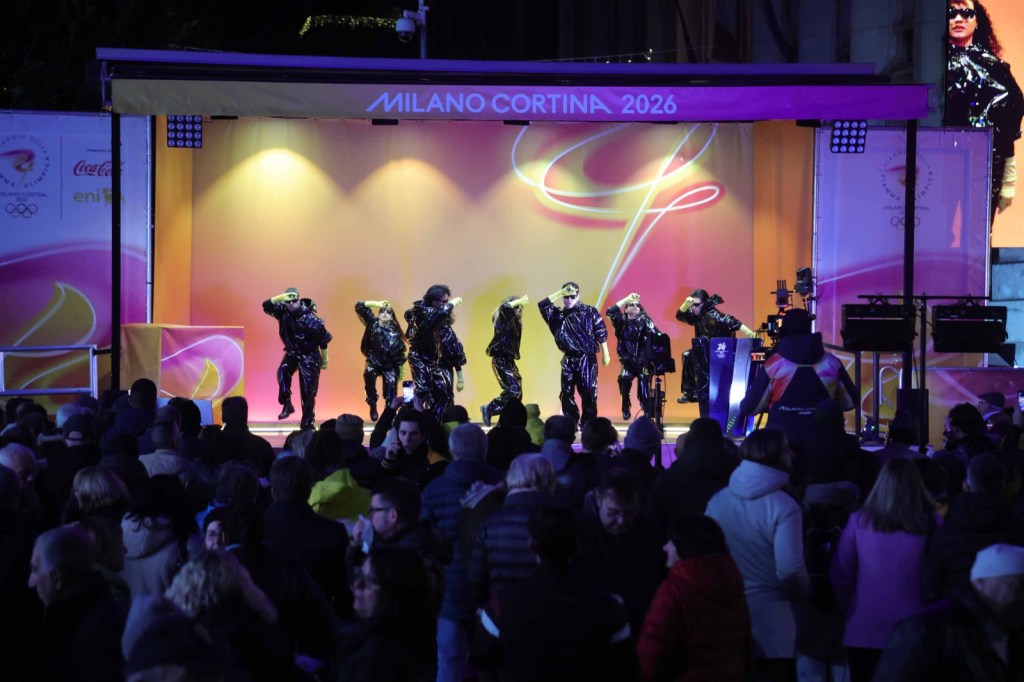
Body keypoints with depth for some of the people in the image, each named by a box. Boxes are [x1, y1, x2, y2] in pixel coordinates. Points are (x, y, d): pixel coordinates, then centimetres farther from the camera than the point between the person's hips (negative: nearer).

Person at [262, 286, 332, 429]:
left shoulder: (310, 318, -23)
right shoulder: (283, 311, -8)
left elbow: (323, 340, -15)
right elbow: (266, 305, -15)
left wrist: (324, 360, -6)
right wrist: (281, 297, -31)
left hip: (309, 356, -4)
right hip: (292, 352, 4)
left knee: (308, 392, -2)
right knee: (283, 372, -27)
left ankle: (307, 424, 9)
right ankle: (287, 405, -12)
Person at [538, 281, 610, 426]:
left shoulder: (589, 311, -2)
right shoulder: (559, 314, 8)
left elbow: (601, 333, -1)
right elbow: (543, 305, -4)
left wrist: (605, 354, -3)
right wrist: (561, 292, -8)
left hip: (587, 358, -4)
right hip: (569, 359, 4)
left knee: (588, 392, -5)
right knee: (566, 393, 3)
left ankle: (587, 424, 2)